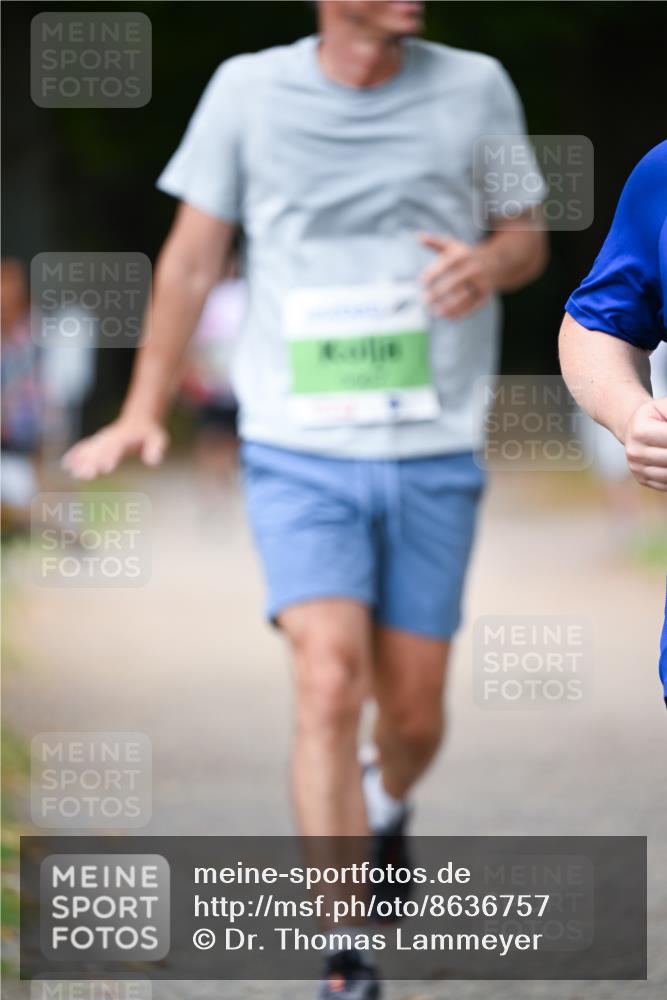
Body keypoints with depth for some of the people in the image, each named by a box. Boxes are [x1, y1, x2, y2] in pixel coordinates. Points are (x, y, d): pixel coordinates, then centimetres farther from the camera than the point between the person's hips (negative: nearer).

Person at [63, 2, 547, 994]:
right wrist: (143, 411, 5)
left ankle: (387, 805, 44)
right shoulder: (248, 91, -1)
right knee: (330, 686, -18)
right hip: (300, 454, -2)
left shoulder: (475, 86, 2)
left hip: (435, 456, 2)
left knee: (413, 714, 7)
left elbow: (528, 239, 12)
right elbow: (192, 256, 7)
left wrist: (491, 262, -12)